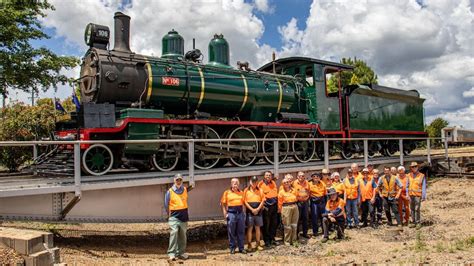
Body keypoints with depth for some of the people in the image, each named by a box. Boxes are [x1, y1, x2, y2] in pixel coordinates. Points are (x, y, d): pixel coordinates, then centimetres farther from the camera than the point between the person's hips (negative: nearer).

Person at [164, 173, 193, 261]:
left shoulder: (185, 190, 6)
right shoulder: (170, 191, -5)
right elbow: (166, 205, 0)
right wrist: (170, 215, 0)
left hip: (184, 217, 5)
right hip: (174, 217, -4)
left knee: (182, 236, 10)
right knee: (174, 233, -18)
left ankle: (180, 253, 22)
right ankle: (171, 253, -14)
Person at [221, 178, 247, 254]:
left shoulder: (241, 192, 12)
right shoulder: (227, 192, 2)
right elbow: (223, 204, 3)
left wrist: (244, 213, 10)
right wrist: (225, 214, -4)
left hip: (240, 213, 3)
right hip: (231, 213, -3)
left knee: (241, 231, 6)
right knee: (231, 232, 3)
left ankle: (241, 248, 16)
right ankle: (232, 248, 14)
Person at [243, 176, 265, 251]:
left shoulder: (260, 191, 9)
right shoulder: (246, 190, 1)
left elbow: (263, 201, 5)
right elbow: (245, 201, -4)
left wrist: (258, 209, -8)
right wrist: (252, 209, -12)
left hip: (258, 212, 3)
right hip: (249, 212, -2)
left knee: (257, 228, 7)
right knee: (249, 228, -1)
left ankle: (258, 244, 14)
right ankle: (249, 245, 4)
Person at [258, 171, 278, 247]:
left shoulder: (273, 183, 13)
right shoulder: (261, 184, -5)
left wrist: (277, 205, 16)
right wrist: (263, 205, -15)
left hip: (274, 206, 6)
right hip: (266, 206, -6)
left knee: (274, 223, 10)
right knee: (266, 224, -1)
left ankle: (272, 239, 24)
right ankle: (267, 241, 9)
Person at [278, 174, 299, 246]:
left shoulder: (293, 190, 10)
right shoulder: (281, 192, -3)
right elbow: (280, 203, -1)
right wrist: (281, 211, -4)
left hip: (294, 207, 5)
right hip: (286, 208, -5)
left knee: (294, 225, 9)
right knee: (287, 226, -3)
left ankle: (293, 240, 21)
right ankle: (287, 241, 8)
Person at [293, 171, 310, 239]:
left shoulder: (306, 183, 7)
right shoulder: (295, 183, -8)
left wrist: (307, 196, 6)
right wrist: (296, 198, -8)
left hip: (305, 202, 5)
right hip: (298, 202, -4)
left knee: (305, 218, 10)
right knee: (297, 218, -1)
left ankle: (305, 233, 21)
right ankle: (296, 233, 11)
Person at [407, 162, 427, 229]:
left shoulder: (421, 176, -2)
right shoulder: (409, 176, 9)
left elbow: (424, 187, -2)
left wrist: (424, 196, -6)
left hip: (418, 195, -4)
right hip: (411, 195, 4)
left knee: (417, 209, -7)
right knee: (412, 209, 8)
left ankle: (418, 222, 3)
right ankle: (414, 222, 16)